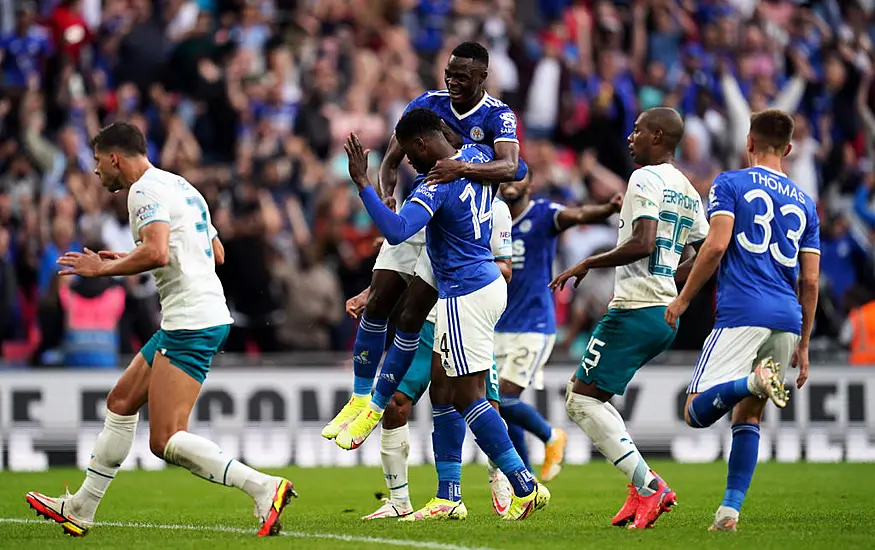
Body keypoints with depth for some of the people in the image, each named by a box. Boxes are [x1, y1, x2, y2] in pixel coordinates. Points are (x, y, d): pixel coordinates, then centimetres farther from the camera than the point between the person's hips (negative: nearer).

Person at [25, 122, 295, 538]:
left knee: (166, 441, -13)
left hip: (191, 324, -11)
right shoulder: (178, 186, 21)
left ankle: (263, 488, -20)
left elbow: (157, 252, -26)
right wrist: (127, 261, 26)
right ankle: (80, 509, 26)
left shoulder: (144, 190, -10)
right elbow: (216, 253, 26)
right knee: (120, 402, 19)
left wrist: (103, 268, -10)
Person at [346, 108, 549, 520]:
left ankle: (525, 486, -7)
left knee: (468, 396, -5)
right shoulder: (476, 156, 5)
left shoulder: (437, 186, -21)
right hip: (489, 282, 10)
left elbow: (395, 231, -34)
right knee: (442, 390, 14)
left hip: (465, 296, -10)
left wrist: (362, 183, -30)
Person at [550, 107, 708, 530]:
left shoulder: (645, 179, -11)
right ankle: (642, 486, 6)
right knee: (583, 392, 16)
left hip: (635, 309, -9)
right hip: (668, 311, 9)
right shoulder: (687, 191, 17)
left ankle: (648, 485, -13)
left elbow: (644, 243, -23)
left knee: (582, 400, -5)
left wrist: (587, 264, -13)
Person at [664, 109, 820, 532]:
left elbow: (716, 245, -9)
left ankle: (754, 381, -36)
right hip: (788, 321, 5)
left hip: (742, 314, -5)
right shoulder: (804, 203, 19)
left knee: (697, 412, -7)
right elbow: (810, 282, 15)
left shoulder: (730, 184, 6)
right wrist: (803, 345, 21)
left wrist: (683, 298, 1)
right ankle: (730, 510, 2)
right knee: (748, 416, 14)